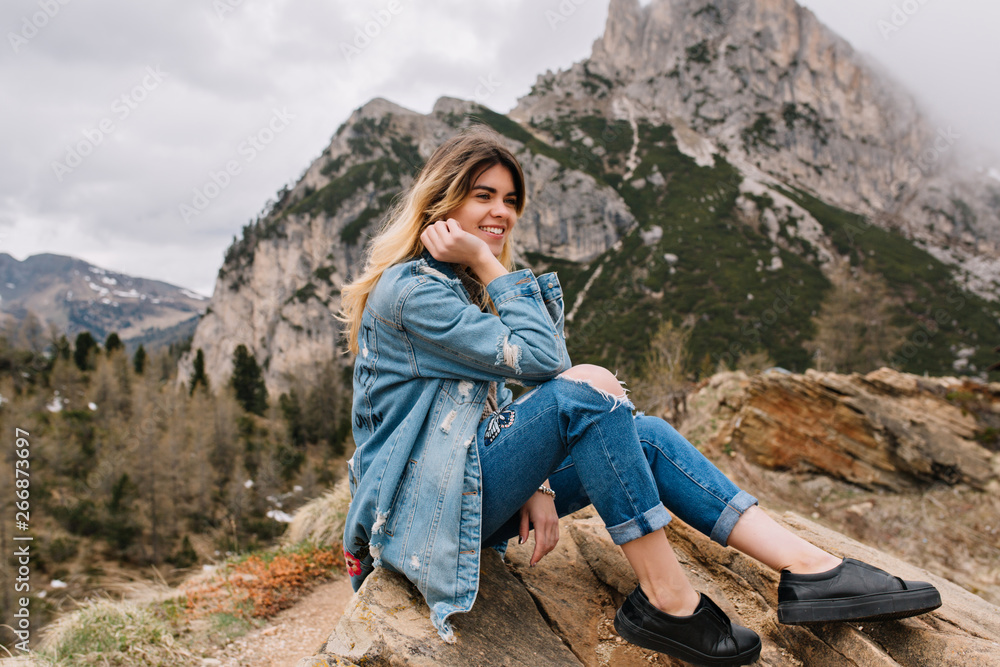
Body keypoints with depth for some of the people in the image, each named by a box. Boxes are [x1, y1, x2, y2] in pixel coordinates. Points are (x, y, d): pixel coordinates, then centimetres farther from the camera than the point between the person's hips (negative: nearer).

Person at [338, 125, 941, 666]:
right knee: (586, 387, -27)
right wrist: (490, 265, -15)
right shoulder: (411, 290, -16)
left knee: (644, 434, -8)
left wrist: (536, 484, -3)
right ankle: (665, 599, -19)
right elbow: (539, 358, -20)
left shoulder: (464, 284, 15)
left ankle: (810, 568, -14)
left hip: (471, 479, 9)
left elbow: (490, 409, 12)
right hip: (421, 506, -9)